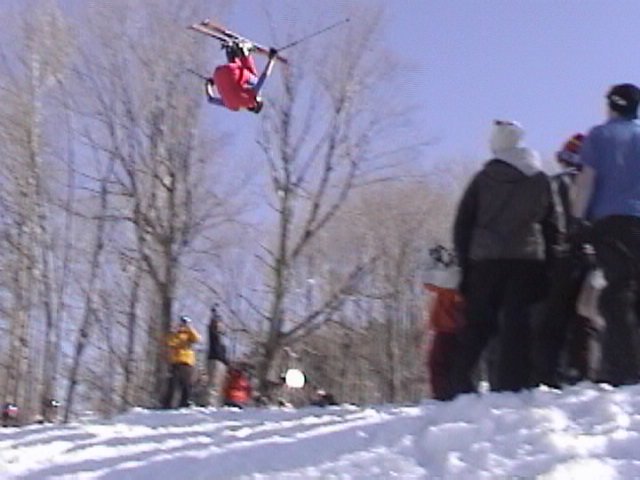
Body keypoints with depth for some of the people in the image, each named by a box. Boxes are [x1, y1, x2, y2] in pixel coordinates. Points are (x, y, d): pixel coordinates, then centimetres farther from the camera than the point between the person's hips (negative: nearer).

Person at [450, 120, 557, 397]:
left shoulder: (483, 178, 4)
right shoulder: (540, 180, 10)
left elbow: (462, 224, 3)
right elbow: (551, 226, 11)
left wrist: (464, 261, 8)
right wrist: (547, 264, 14)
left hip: (485, 261, 0)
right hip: (528, 260, 0)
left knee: (477, 324, 5)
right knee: (517, 326, -1)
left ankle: (460, 384, 1)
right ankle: (512, 385, -8)